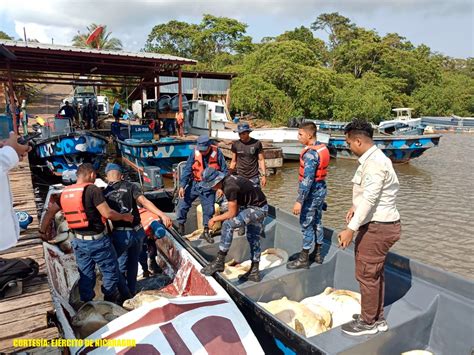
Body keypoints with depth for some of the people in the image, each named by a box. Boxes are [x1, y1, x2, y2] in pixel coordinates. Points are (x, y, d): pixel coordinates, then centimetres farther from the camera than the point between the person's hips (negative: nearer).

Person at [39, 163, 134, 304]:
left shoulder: (65, 192, 5)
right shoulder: (92, 189, -17)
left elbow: (50, 212, 14)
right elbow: (107, 213, -21)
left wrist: (42, 231, 26)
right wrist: (123, 216, -5)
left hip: (79, 241, 7)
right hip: (97, 240, -6)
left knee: (85, 275, 17)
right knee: (110, 271, 9)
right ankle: (112, 305, 17)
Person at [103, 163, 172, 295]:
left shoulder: (104, 193, 3)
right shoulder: (130, 186, 1)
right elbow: (144, 202, -14)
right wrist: (163, 215, -21)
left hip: (120, 234, -2)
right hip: (138, 232, 2)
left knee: (120, 267, 17)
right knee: (133, 264, 21)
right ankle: (132, 292, 34)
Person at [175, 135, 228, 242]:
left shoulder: (217, 153, -13)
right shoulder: (195, 153, -11)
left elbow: (224, 171, -5)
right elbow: (187, 170, -10)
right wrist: (182, 186, -17)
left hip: (209, 187, -1)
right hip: (194, 184, 1)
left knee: (209, 209, 6)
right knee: (182, 205, -1)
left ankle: (206, 231, 26)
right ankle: (180, 226, 22)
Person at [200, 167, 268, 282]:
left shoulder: (229, 187, -24)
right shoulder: (228, 179, 4)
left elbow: (232, 213, -18)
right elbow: (236, 206, 13)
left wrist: (215, 219, -5)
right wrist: (219, 218, 9)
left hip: (258, 208, -11)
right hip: (259, 207, 11)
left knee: (228, 225, -21)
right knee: (253, 239, 19)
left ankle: (219, 262, -14)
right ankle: (254, 272, 31)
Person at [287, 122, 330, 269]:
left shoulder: (310, 153, -23)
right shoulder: (323, 148, 7)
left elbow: (307, 180, -27)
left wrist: (299, 201, -26)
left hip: (312, 192, -9)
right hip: (320, 190, 9)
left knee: (306, 225, 1)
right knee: (316, 222, 17)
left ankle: (304, 259, 11)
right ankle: (317, 254, 29)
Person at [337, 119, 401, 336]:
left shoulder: (374, 163, -22)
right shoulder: (373, 159, 11)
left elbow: (369, 198, -26)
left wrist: (351, 229, -26)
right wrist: (355, 207, 8)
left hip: (378, 227, -10)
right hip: (379, 224, 10)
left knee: (366, 274, 3)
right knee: (374, 273, 20)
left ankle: (368, 322, 20)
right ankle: (377, 318, 35)